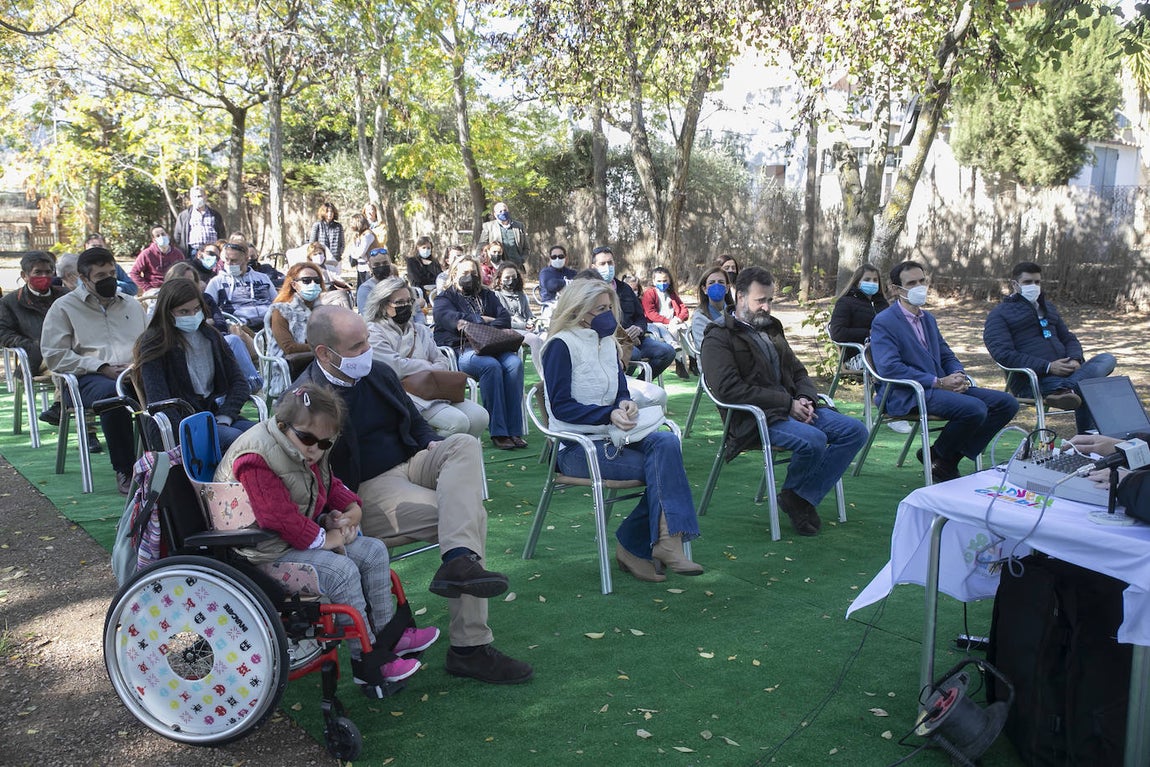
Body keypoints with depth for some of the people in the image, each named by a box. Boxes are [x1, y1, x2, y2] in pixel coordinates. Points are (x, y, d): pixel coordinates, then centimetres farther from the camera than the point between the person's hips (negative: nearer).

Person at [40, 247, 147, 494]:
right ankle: (125, 470, -27)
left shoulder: (132, 305, 26)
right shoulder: (64, 307, 12)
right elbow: (54, 356, 2)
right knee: (113, 393, -40)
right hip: (89, 378, -3)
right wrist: (102, 368, -9)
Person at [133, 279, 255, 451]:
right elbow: (158, 401, -9)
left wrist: (224, 417, -5)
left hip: (215, 413, 5)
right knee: (235, 437, -33)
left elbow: (239, 382, 13)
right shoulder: (154, 344, -1)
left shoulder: (210, 335, 16)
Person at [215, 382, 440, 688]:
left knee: (374, 552, 4)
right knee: (341, 570, -27)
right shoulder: (256, 460, -24)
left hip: (306, 535, 11)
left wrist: (351, 509, -1)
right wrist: (325, 538, -20)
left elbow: (330, 487, 21)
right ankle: (367, 660, -17)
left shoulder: (312, 455, 7)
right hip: (267, 551, -10)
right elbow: (279, 518, -28)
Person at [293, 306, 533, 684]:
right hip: (367, 490, -7)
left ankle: (458, 561, -41)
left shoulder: (379, 373, 12)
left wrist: (432, 444, 3)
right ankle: (469, 647, -26)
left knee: (465, 445, -24)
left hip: (410, 464, 8)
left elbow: (415, 422, 24)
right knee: (472, 514, -25)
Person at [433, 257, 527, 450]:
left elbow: (505, 318, 11)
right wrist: (484, 320, -2)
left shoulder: (487, 296, 28)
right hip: (460, 350, -4)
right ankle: (497, 432, -33)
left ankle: (514, 430, -29)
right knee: (491, 366, -35)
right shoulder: (444, 299, 15)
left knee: (515, 363, -28)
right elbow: (452, 319, -7)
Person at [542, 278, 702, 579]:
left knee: (667, 443, -24)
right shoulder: (561, 345, -7)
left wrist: (626, 405, -10)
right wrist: (609, 415, -25)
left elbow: (622, 393, 16)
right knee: (664, 468, -23)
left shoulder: (608, 343, 16)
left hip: (611, 438, 7)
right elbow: (560, 406, -14)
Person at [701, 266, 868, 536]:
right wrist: (787, 402, -16)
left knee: (854, 431, -8)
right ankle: (792, 493, 0)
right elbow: (730, 389, -16)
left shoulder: (772, 329, 24)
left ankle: (802, 498, -7)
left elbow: (798, 372, 26)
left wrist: (805, 399, 0)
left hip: (791, 409, 8)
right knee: (813, 439, -32)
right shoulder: (718, 338, -2)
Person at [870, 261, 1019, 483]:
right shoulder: (883, 322, -7)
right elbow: (889, 368, -18)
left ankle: (951, 456, 2)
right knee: (975, 409, -29)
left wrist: (959, 376, -1)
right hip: (907, 396, -9)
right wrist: (938, 382, -19)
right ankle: (939, 460, -4)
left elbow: (947, 355, 25)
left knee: (1007, 403, -3)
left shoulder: (928, 319, 21)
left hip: (941, 387, 9)